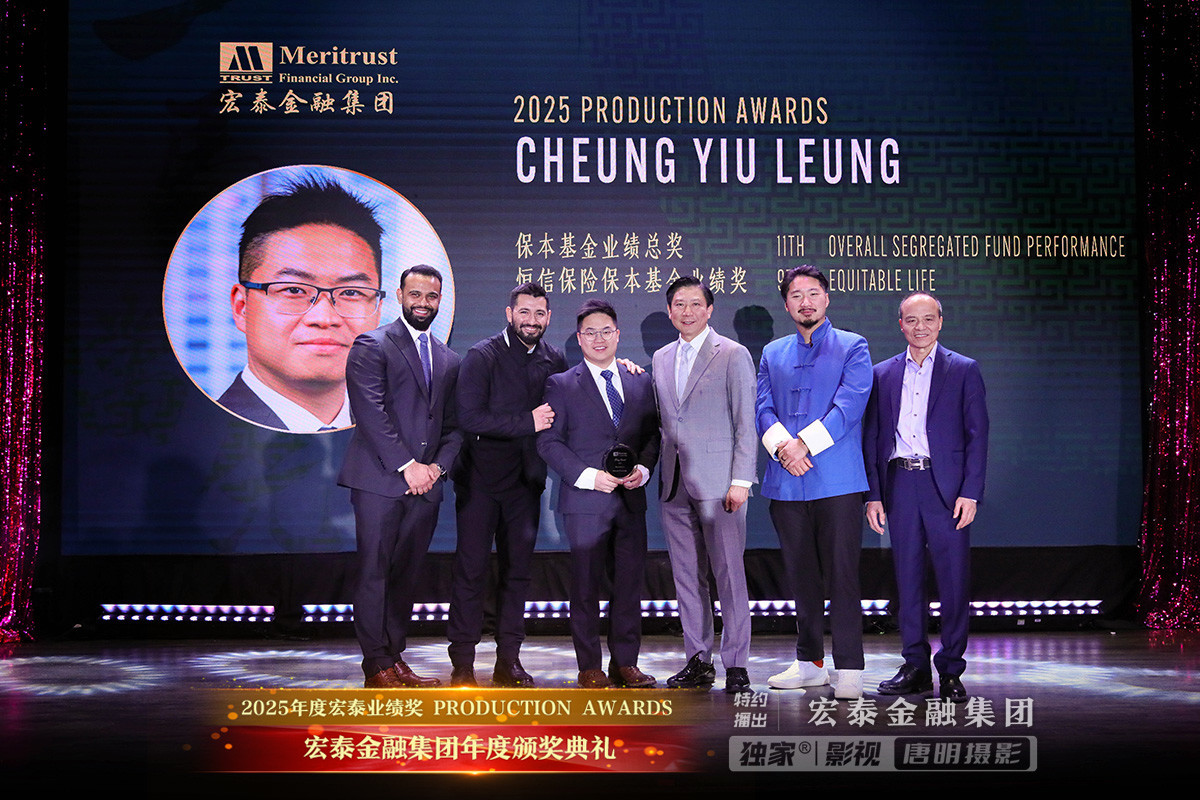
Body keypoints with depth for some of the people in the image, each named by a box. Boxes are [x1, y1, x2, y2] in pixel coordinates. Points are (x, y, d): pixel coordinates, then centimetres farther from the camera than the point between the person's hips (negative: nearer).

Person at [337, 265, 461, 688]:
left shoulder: (449, 359, 18)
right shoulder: (371, 346, 0)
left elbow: (453, 426, 17)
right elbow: (371, 413, -10)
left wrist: (438, 466, -1)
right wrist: (407, 466, -15)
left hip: (425, 483, 5)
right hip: (380, 479, -5)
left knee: (407, 574, 7)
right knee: (374, 571, -4)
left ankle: (394, 658, 15)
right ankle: (377, 666, 1)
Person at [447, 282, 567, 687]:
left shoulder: (555, 360, 7)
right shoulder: (482, 357, -9)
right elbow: (469, 418, -17)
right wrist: (528, 422, -19)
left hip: (526, 482, 5)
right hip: (481, 479, -4)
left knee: (517, 570, 8)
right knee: (471, 569, -2)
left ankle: (508, 661, 16)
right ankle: (462, 664, 6)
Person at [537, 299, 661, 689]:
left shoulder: (641, 382, 13)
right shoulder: (561, 384, 2)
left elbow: (652, 433, 15)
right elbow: (549, 441, -2)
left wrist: (644, 468, -4)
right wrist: (587, 476, -13)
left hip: (630, 499, 3)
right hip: (586, 500, -3)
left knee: (630, 583, 6)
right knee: (585, 586, 1)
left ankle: (625, 663, 17)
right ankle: (590, 667, 11)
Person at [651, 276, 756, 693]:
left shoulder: (733, 355, -2)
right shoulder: (661, 359, 15)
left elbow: (746, 423, -6)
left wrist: (741, 480, -12)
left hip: (718, 483, -5)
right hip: (674, 485, 6)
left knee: (729, 575, -3)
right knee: (686, 576, 9)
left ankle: (736, 665, 6)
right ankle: (698, 660, 19)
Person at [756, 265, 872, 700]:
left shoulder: (853, 347, 5)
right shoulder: (773, 353, 18)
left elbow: (849, 405, -7)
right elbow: (763, 407, 8)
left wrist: (804, 444, -15)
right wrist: (781, 445, -11)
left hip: (837, 479, -4)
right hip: (786, 480, 4)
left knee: (841, 574, -6)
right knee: (801, 576, 9)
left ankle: (849, 669, -2)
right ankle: (810, 663, 20)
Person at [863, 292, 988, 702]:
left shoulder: (964, 370, 5)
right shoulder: (883, 374, 12)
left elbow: (977, 435, 1)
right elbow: (872, 438, 11)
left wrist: (970, 493, -8)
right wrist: (873, 495, 4)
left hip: (946, 486, -2)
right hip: (899, 487, 3)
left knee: (953, 580, -2)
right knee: (907, 580, 7)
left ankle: (950, 670, 8)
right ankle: (916, 667, 16)